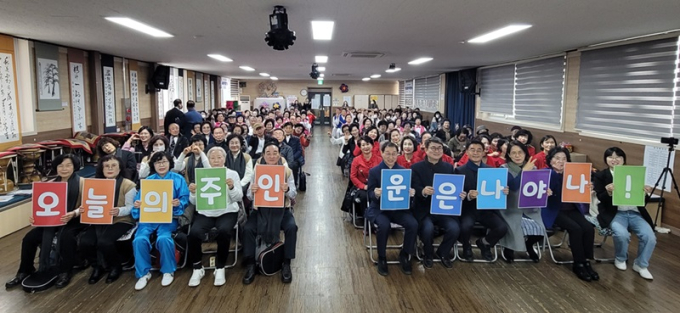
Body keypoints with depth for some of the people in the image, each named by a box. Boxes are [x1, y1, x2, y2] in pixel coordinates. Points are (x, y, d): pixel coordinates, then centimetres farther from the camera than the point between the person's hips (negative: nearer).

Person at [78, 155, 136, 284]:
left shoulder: (128, 184, -6)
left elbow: (130, 207, -11)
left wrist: (119, 211, -32)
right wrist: (83, 209, -12)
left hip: (121, 221, -5)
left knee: (104, 242, -31)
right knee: (85, 241, -22)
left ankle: (116, 267, -1)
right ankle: (97, 267, 7)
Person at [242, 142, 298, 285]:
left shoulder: (287, 171, 1)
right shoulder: (257, 170, 2)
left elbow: (294, 194, -5)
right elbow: (250, 197, -1)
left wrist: (287, 190, -29)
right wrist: (252, 191, -26)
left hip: (281, 209, -1)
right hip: (261, 209, 1)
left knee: (292, 227, -28)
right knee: (248, 229, -24)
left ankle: (286, 264, -10)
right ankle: (250, 265, -7)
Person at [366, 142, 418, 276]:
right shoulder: (374, 171, 0)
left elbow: (408, 190, 6)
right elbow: (370, 194, -4)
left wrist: (411, 193, -18)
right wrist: (376, 193, -28)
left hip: (399, 208, 3)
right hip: (379, 208, -2)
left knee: (413, 224, -25)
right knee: (384, 225, -34)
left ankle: (405, 255, 1)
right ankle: (382, 258, -7)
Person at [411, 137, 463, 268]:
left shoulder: (449, 167, 9)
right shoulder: (416, 167, -1)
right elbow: (415, 190, -11)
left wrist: (461, 194, -16)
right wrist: (423, 191, -33)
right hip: (424, 209, -3)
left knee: (455, 229, -23)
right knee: (428, 229, -31)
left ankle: (443, 253, 11)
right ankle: (428, 255, 6)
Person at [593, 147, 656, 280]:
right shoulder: (600, 176, 3)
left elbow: (642, 201, 10)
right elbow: (601, 199, -7)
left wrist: (646, 193, -12)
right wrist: (609, 192, -27)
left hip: (635, 213, 3)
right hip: (614, 213, -3)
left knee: (649, 236, -21)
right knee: (622, 234, -31)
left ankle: (641, 265, 6)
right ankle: (620, 259, 2)